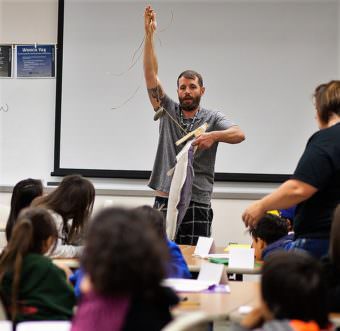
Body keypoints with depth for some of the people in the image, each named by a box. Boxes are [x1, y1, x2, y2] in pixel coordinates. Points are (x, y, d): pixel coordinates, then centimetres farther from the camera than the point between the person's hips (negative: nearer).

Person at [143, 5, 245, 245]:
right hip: (165, 200, 2)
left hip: (198, 204, -2)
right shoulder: (168, 111, 9)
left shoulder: (212, 118, 5)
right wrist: (149, 34, -7)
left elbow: (239, 135, -12)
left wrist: (214, 136, -33)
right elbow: (151, 75, 1)